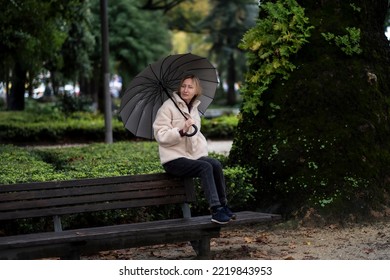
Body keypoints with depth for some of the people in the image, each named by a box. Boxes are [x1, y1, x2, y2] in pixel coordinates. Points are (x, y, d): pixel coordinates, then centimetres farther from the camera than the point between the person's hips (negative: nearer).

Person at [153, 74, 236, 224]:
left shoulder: (194, 109, 17)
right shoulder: (168, 106, -6)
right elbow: (160, 135, -12)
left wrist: (204, 152, 9)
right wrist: (182, 131, -27)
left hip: (194, 155, 6)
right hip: (173, 159, -6)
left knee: (216, 164, -22)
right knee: (205, 167, -30)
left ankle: (223, 205, -14)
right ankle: (216, 211, -31)